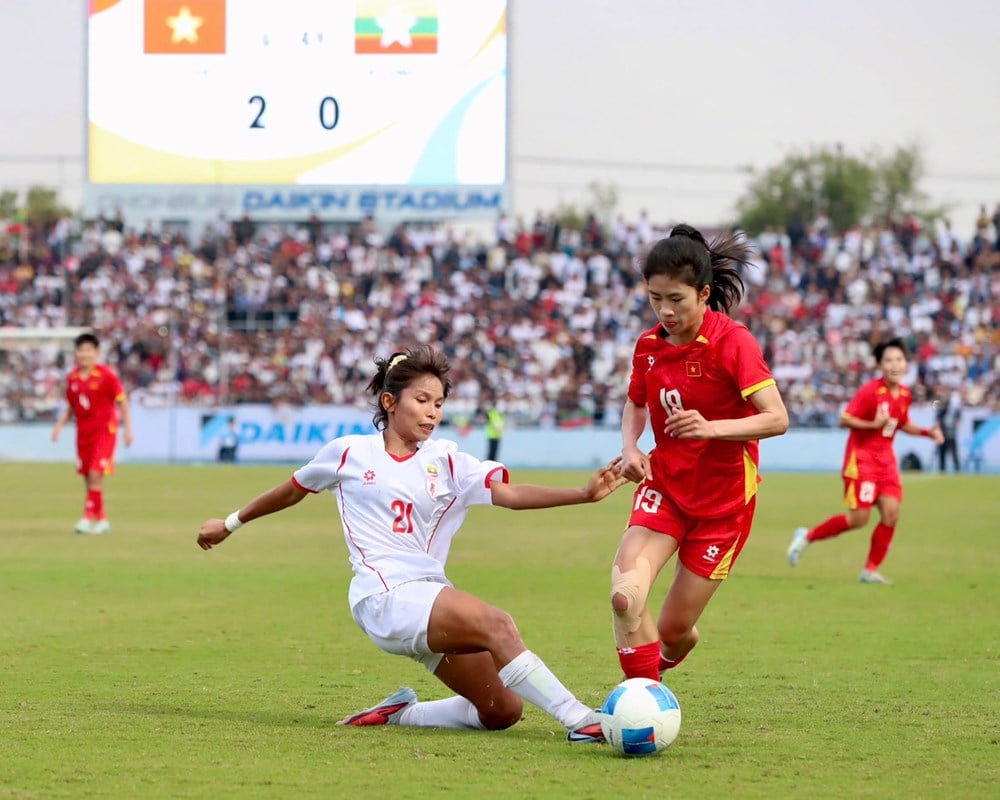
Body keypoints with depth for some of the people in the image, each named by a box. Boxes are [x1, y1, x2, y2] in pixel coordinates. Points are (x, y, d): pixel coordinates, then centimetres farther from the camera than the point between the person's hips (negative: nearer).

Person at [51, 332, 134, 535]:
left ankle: (88, 518, -14)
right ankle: (101, 519, 16)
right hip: (83, 432, 6)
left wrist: (127, 428, -9)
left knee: (95, 474, -15)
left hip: (104, 430, -6)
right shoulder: (73, 378, 8)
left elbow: (122, 401, -5)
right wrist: (60, 425, 5)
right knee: (88, 477, 7)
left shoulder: (107, 375, -9)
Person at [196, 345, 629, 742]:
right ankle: (580, 720, -36)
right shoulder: (350, 453, 6)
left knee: (502, 711, -5)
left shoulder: (446, 460, 11)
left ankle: (399, 714, 15)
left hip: (432, 595, 6)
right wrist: (231, 523, 32)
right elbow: (293, 490, 23)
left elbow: (510, 494, -4)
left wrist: (584, 494, -18)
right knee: (496, 624, -30)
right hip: (385, 595, -6)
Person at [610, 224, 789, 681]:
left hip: (723, 498, -4)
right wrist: (630, 447, -2)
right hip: (664, 487, 4)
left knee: (674, 629, 2)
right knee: (625, 595, -24)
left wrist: (712, 428, -38)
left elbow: (777, 418, -22)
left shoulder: (733, 342, -16)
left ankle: (653, 674, 38)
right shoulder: (649, 346, 1)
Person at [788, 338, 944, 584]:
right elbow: (844, 420, -17)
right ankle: (807, 536, 12)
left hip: (885, 460, 7)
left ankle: (871, 570, 7)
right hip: (862, 458, -7)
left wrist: (926, 432, 7)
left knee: (891, 513, -5)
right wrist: (874, 424, -28)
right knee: (859, 518, -9)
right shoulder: (870, 391, -17)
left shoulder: (904, 394, 5)